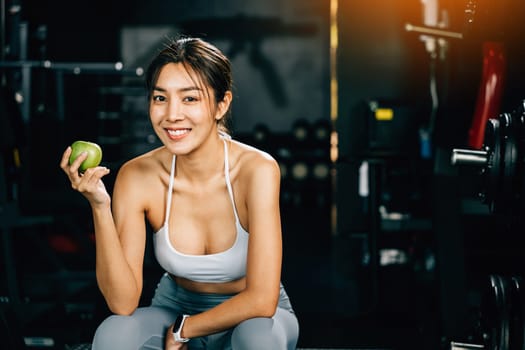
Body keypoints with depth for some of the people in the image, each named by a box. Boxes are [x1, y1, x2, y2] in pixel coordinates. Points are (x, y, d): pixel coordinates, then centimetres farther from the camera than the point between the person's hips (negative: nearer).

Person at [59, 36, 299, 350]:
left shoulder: (256, 170, -26)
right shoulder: (137, 176, -16)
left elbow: (261, 301, -27)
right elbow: (123, 303, -22)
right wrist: (100, 207, -31)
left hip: (251, 317, -2)